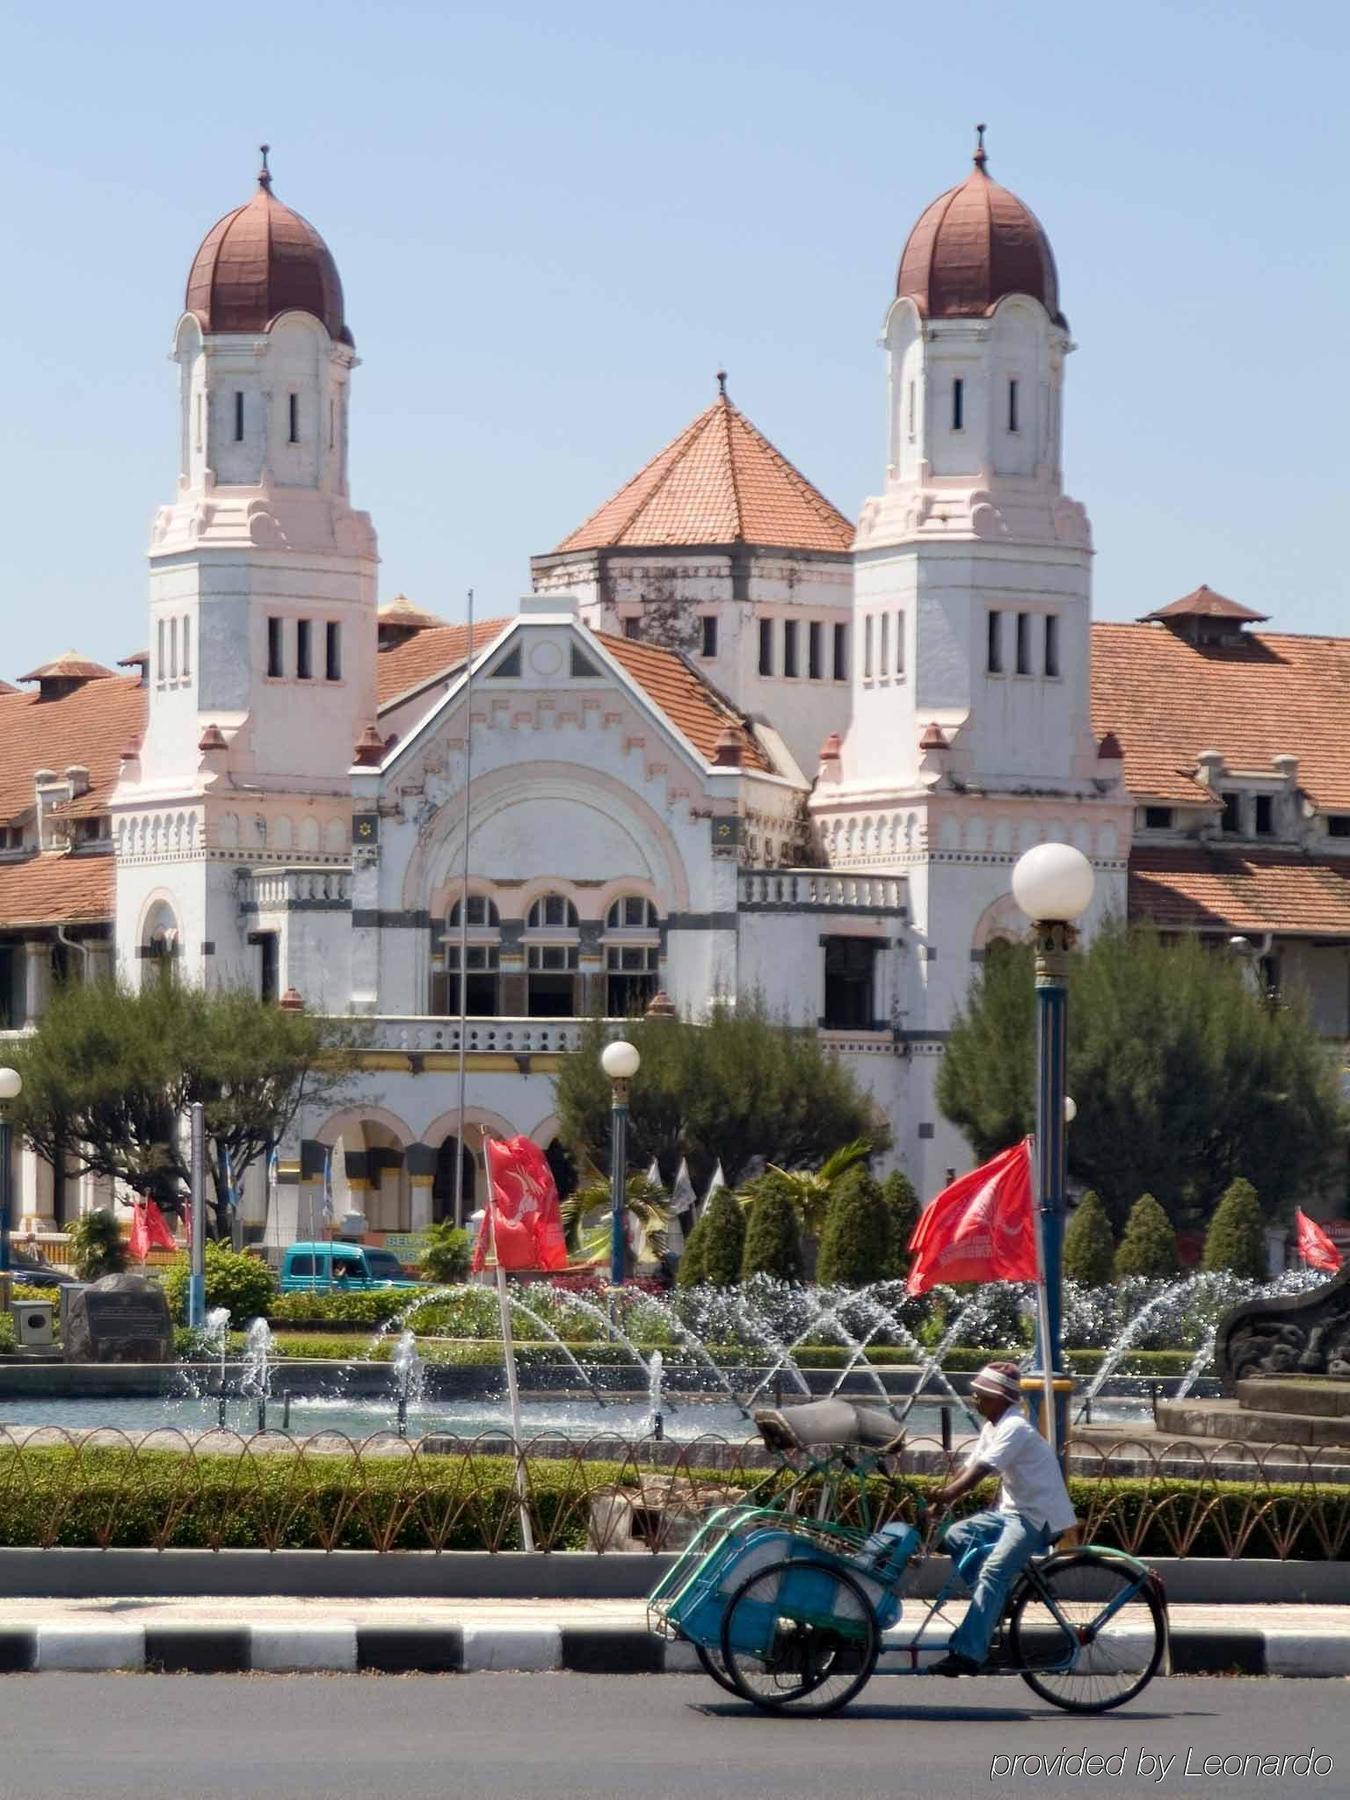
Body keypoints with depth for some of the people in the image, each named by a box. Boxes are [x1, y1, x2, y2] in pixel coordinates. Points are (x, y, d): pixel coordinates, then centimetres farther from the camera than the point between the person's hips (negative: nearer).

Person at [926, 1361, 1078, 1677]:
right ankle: (992, 1608, 9)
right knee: (956, 1536, 2)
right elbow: (969, 1469, 8)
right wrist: (939, 1501, -4)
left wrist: (945, 1495, -34)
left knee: (993, 1572, -24)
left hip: (1038, 1516, -10)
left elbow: (981, 1470, -29)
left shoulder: (1014, 1428, -19)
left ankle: (968, 1653, -29)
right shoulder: (992, 1427, 11)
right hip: (1012, 1509, 10)